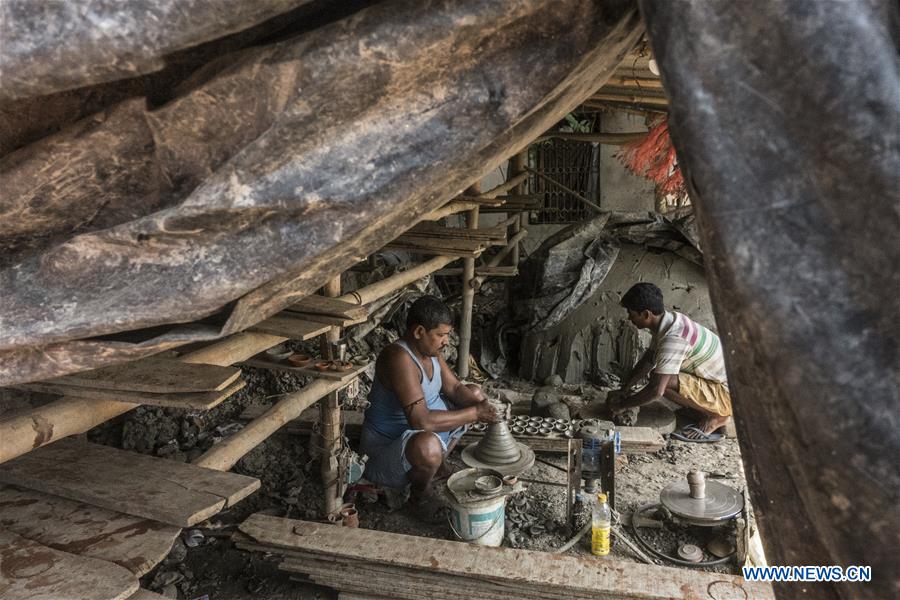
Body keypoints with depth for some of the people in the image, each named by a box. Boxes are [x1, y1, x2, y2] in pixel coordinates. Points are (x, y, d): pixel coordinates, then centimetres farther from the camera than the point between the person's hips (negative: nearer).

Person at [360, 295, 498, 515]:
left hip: (426, 432, 9)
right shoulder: (399, 358, -32)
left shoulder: (430, 349, -3)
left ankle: (438, 460, 16)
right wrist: (474, 413, -30)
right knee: (428, 445, -43)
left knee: (475, 394, 12)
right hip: (388, 446, -9)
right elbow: (421, 421, -38)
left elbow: (455, 388, 5)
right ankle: (420, 492, -7)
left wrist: (483, 406, -15)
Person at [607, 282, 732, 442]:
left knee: (663, 381, -26)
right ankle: (711, 408, 9)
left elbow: (656, 391, -33)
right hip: (715, 380, 9)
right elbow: (647, 361, 13)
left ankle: (715, 417, -6)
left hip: (727, 393, -9)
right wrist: (624, 390, 8)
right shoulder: (669, 320, 0)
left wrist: (622, 405, -19)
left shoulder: (673, 338, -30)